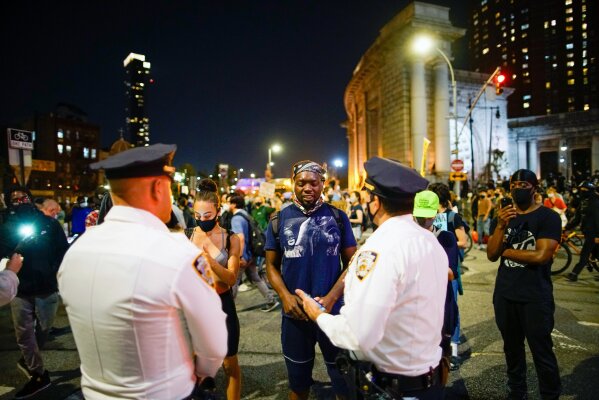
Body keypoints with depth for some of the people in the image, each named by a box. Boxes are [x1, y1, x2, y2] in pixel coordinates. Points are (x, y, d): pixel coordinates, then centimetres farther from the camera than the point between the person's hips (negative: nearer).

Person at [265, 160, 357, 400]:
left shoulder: (338, 217, -4)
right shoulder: (279, 220, -1)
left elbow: (351, 262, -4)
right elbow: (272, 265, 3)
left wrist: (331, 297, -17)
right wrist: (285, 296, -14)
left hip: (333, 311, -1)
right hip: (294, 313, 1)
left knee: (344, 378, 16)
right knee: (298, 379, 21)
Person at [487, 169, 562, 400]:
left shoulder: (548, 217, -7)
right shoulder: (502, 217, 7)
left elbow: (541, 255, -20)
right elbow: (491, 255, -4)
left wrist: (506, 251, -8)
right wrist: (501, 226, -17)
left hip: (536, 298, -4)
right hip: (504, 295, 5)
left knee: (542, 352, 3)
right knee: (512, 349, 17)